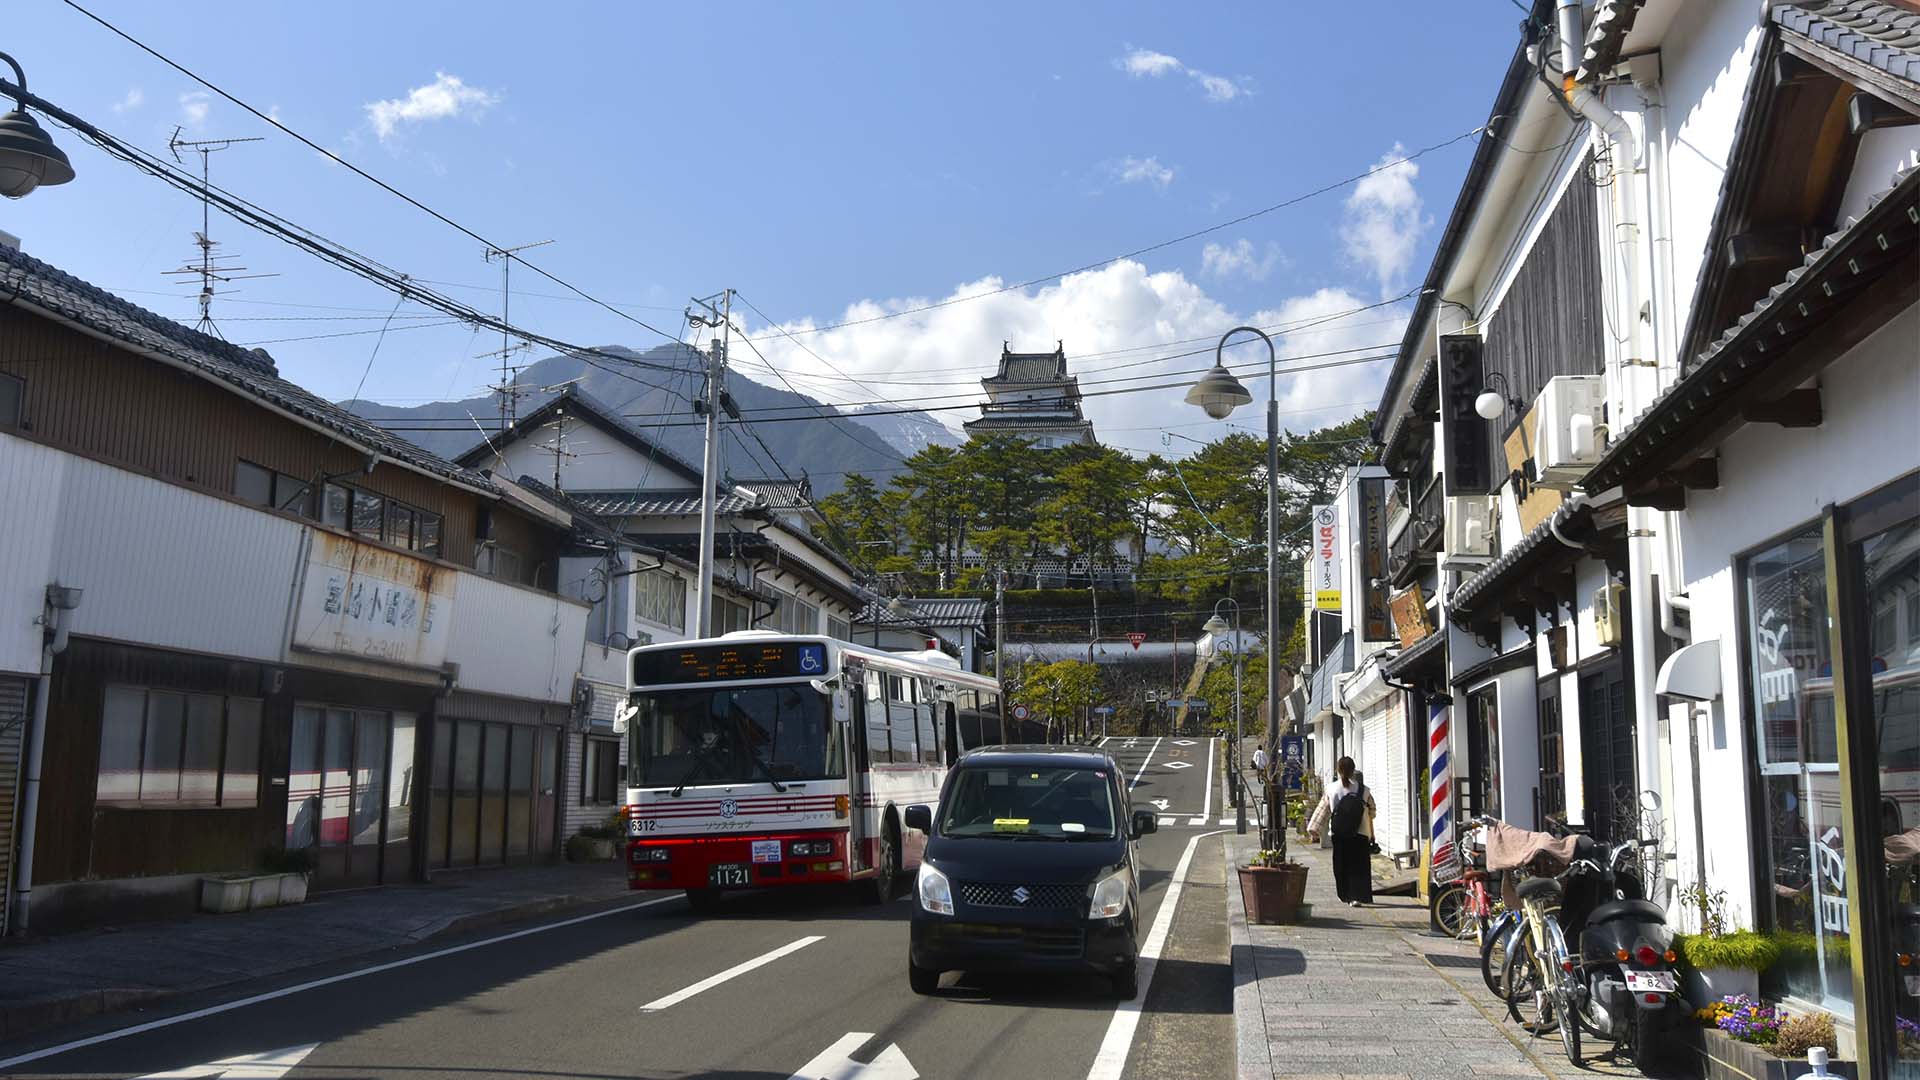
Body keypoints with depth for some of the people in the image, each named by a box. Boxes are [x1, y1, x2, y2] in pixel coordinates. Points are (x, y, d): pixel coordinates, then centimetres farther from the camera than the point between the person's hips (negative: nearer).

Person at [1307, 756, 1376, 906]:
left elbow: (1322, 811, 0)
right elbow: (1371, 811, 8)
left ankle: (1346, 895, 21)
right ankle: (1357, 896, -10)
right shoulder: (1363, 790, -3)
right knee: (1360, 867, 3)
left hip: (1339, 835, 1)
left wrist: (1314, 831, 6)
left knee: (1342, 866, 14)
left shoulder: (1331, 790, -3)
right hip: (1361, 834, -1)